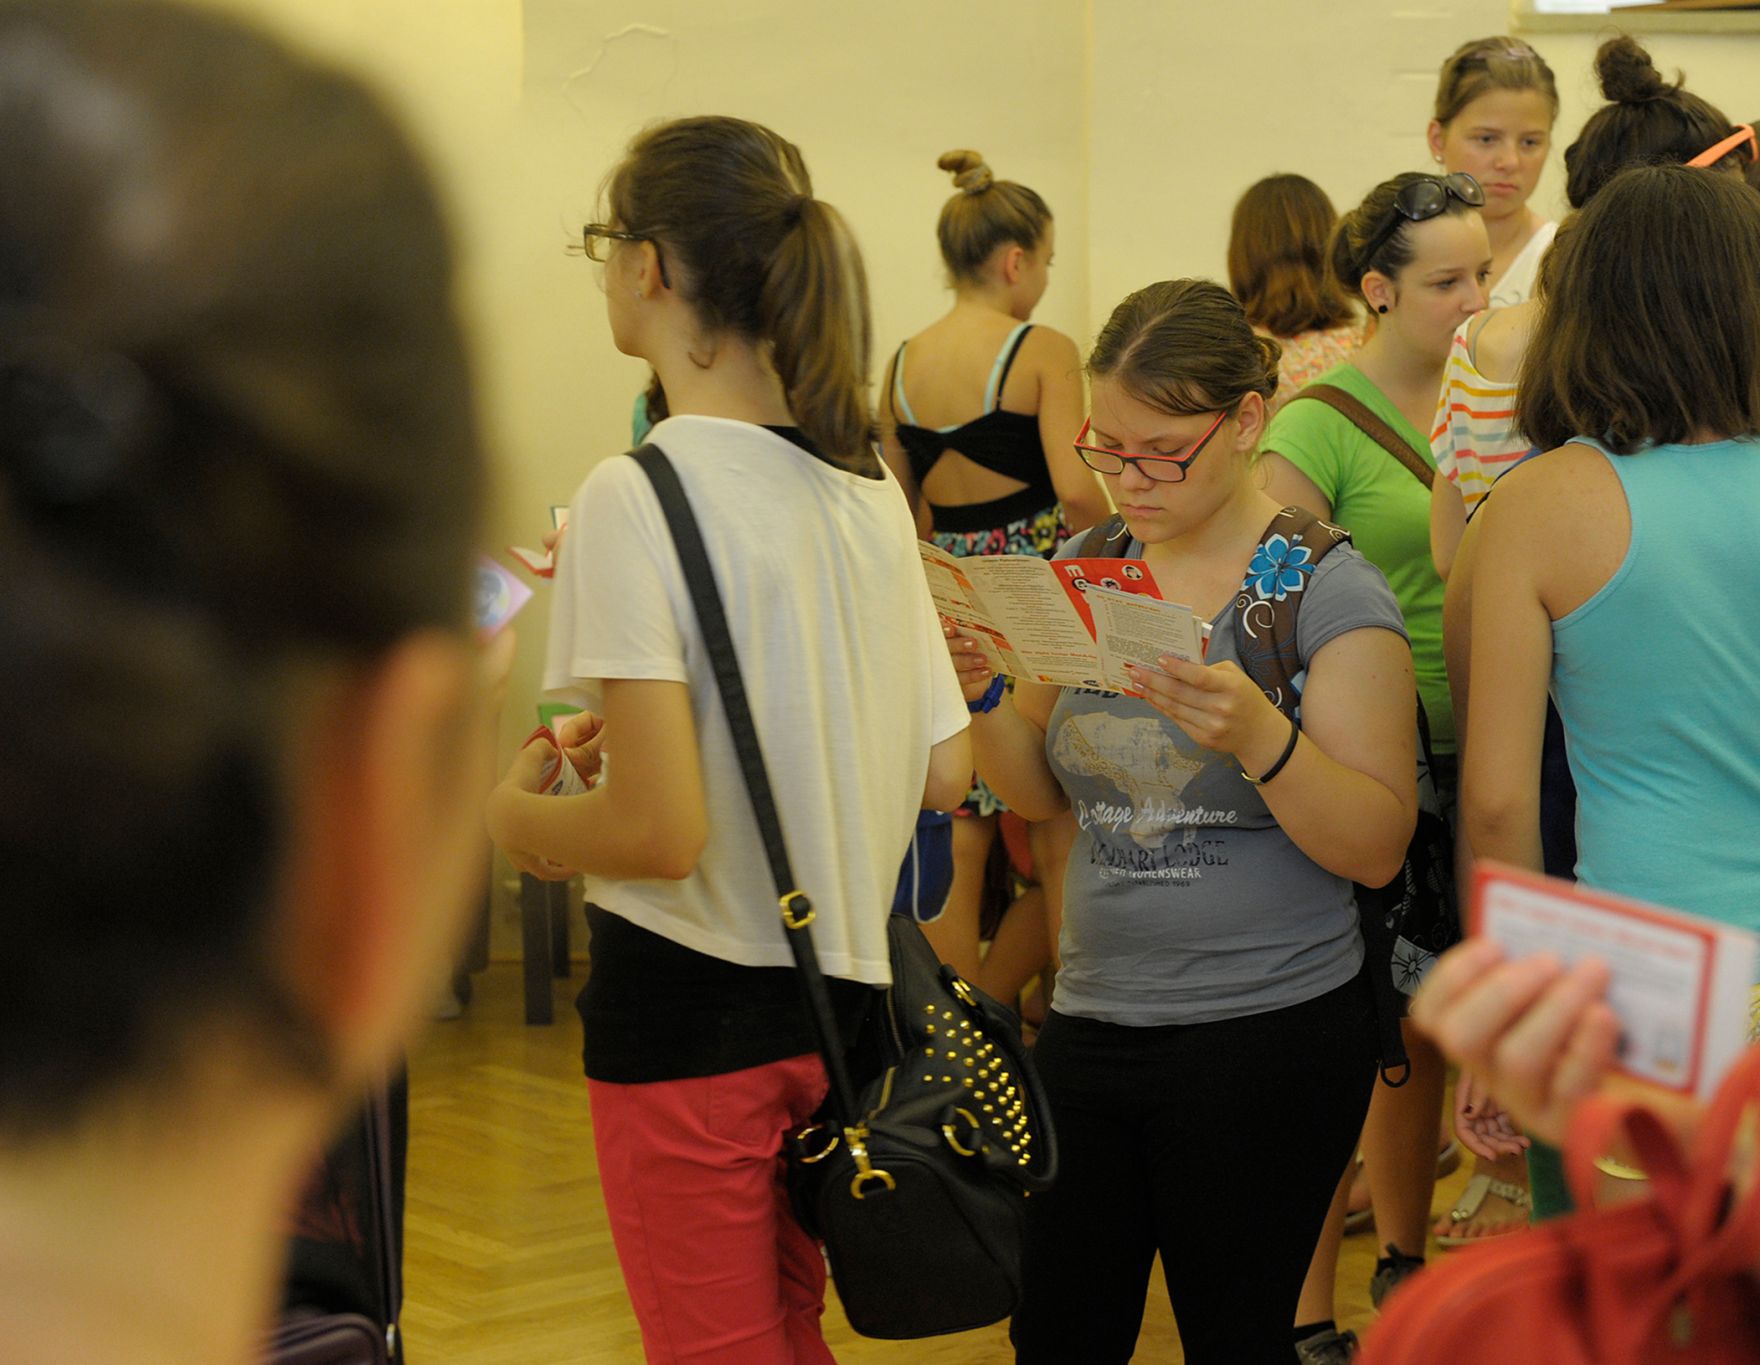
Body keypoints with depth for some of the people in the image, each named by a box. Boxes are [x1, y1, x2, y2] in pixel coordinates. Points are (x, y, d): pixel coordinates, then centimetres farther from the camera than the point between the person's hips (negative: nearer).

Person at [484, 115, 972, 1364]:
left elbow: (659, 830, -24)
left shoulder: (638, 496, -18)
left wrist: (519, 818, -3)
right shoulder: (866, 485, 3)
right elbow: (942, 774, 7)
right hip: (838, 983, 7)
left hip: (688, 1002, -7)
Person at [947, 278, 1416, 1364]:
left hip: (1268, 1033, -5)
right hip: (1093, 1021, 5)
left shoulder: (1330, 593, -9)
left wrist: (1258, 737, -30)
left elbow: (1377, 848, -14)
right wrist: (984, 693, -5)